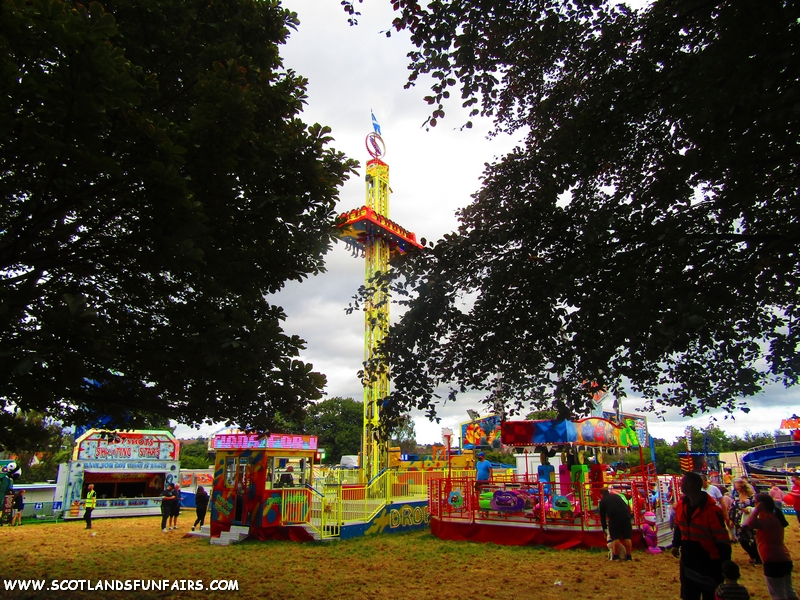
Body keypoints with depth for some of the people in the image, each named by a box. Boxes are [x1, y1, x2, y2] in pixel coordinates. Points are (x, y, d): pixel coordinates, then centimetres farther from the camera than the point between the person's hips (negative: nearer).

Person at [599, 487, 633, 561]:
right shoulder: (617, 496, 28)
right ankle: (629, 556, 13)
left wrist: (605, 530, 30)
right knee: (627, 537, 10)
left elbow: (602, 517, 22)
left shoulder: (602, 501, 20)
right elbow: (627, 507, 24)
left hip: (614, 518, -3)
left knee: (615, 537, 4)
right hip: (626, 516, 3)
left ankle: (616, 556, 3)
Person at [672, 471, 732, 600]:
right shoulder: (681, 505, -1)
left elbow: (722, 540, -19)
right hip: (688, 561, 6)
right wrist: (676, 544, 15)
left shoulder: (712, 511, -22)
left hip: (710, 563, -6)